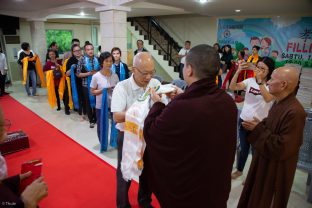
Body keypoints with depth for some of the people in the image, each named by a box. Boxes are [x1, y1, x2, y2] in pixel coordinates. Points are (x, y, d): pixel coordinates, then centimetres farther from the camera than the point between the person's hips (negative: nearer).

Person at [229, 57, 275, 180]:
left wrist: (260, 81, -34)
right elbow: (232, 87, -15)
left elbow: (268, 98, -31)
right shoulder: (250, 81, -3)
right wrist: (238, 71, -24)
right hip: (244, 120, 3)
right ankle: (239, 170, 42)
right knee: (243, 147, 21)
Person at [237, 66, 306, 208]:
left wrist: (258, 130, -23)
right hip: (265, 161, 9)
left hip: (276, 169, -8)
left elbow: (282, 149, -29)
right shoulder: (279, 103, 1)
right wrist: (258, 125, -5)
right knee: (253, 196, 27)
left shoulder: (294, 112, -31)